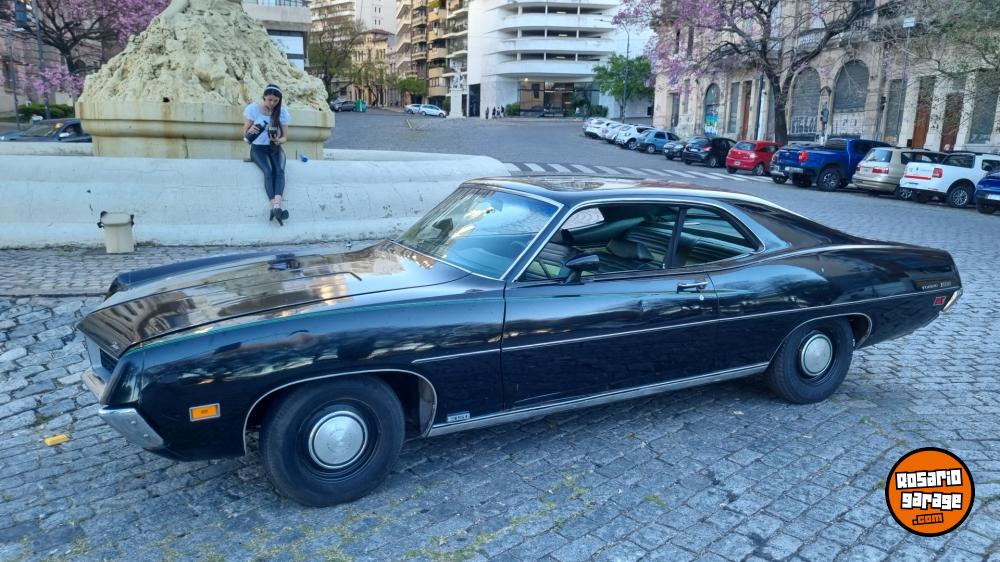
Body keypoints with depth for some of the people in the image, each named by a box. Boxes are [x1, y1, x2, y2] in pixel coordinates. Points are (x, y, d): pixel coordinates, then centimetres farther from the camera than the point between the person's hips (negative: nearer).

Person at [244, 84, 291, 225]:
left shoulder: (282, 111, 1)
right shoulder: (254, 108, -5)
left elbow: (285, 137, 5)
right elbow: (244, 132, -1)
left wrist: (279, 140, -19)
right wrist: (250, 131, -25)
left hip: (276, 148, 2)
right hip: (258, 148, -2)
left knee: (280, 171, -29)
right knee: (268, 171, -31)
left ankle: (276, 207, -47)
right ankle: (276, 207, -44)